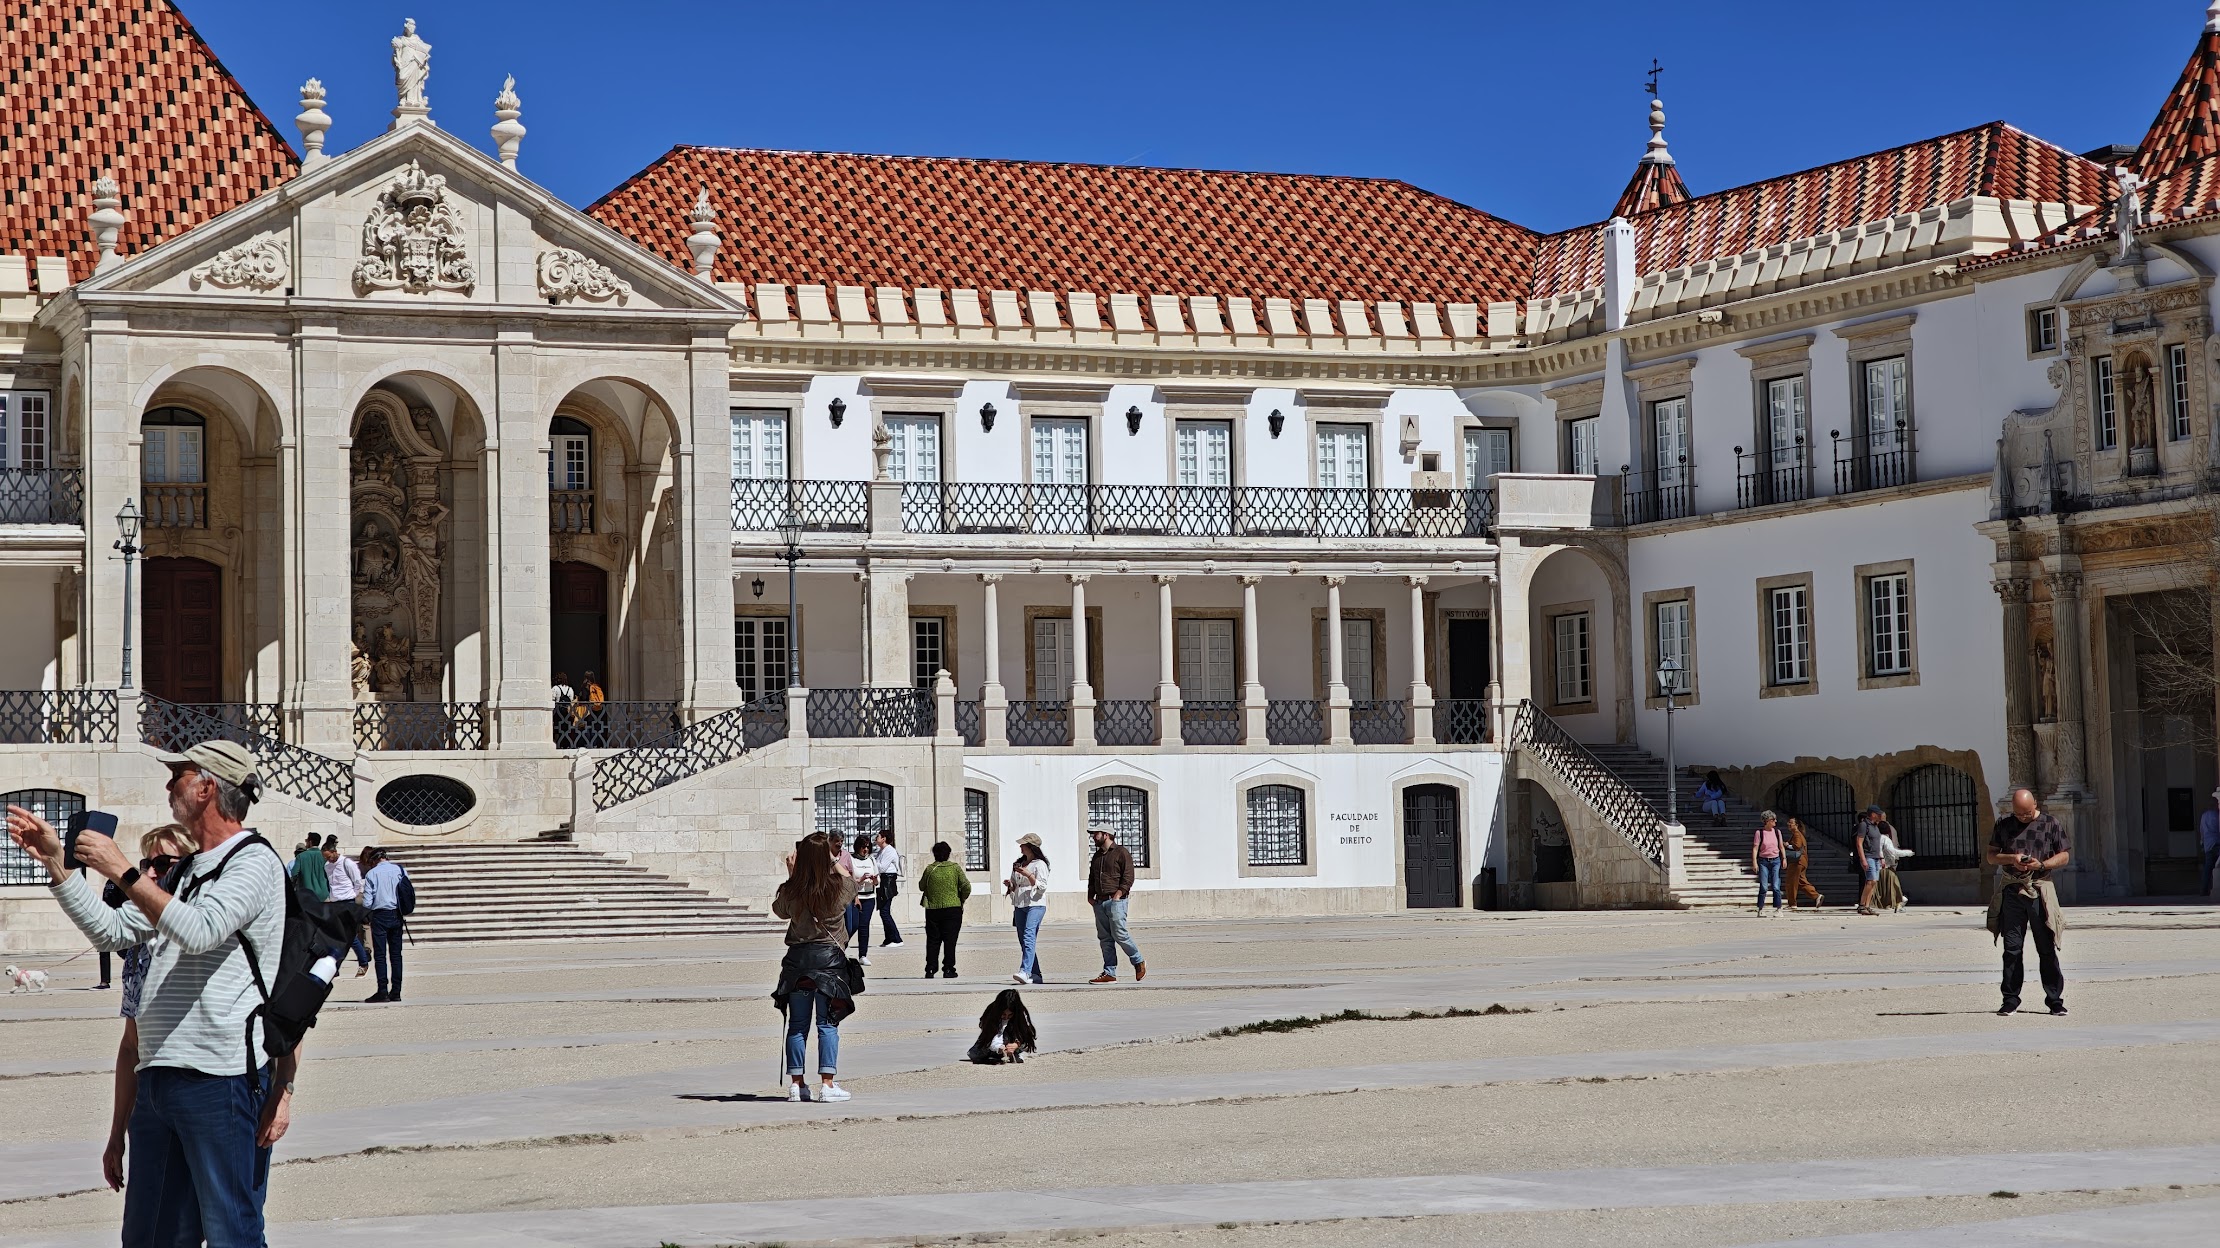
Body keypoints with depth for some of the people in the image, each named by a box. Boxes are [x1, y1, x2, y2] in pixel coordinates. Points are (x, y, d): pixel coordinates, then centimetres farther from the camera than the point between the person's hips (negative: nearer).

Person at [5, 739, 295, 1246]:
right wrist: (55, 862, 20)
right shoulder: (187, 872, 23)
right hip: (157, 1076, 9)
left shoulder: (254, 862, -6)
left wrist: (122, 871, -16)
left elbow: (198, 930, -22)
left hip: (221, 1081, -9)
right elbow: (112, 931, 25)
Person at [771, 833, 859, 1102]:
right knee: (827, 1023, 2)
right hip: (830, 958, -1)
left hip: (798, 958, 1)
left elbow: (779, 909, 15)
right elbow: (852, 881, 16)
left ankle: (796, 1083, 9)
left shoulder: (791, 891, -7)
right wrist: (836, 864, 31)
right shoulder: (840, 886, -9)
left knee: (797, 1024, 8)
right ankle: (827, 1083, -3)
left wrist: (792, 876, 18)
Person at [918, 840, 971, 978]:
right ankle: (948, 968, 2)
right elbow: (966, 886, -7)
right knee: (950, 940, 4)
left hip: (933, 909, 1)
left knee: (933, 940, 9)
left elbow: (921, 886, 9)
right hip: (953, 908, -1)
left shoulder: (929, 869, -2)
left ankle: (930, 969, 7)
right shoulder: (955, 868, -4)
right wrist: (961, 900, 10)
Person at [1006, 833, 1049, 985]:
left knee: (1029, 937, -22)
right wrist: (1010, 885, 3)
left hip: (1035, 905, -8)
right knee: (1023, 941, 5)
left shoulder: (1039, 864, -2)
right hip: (1020, 906, 8)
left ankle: (1025, 971, -34)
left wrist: (1027, 874, -20)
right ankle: (1035, 975, 11)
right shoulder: (1017, 864, 19)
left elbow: (1042, 886, -11)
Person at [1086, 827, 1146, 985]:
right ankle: (1109, 973, 3)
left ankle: (1139, 963, 6)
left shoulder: (1121, 852, -2)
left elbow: (1128, 876, -9)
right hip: (1100, 902, 7)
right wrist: (1090, 896, 12)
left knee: (1119, 934, -12)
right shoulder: (1097, 856, 21)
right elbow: (1092, 877, 26)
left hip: (1115, 900, -7)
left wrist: (1118, 894, -16)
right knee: (1105, 938, 3)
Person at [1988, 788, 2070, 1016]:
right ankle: (2010, 999, 8)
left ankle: (2055, 999, 4)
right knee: (2011, 948, 2)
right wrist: (2011, 858, -9)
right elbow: (1991, 856, 11)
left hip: (2040, 891, -2)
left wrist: (2041, 864, -11)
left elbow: (2064, 857, 5)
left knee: (2047, 948, -1)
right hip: (2011, 890, 2)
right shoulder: (2004, 825, 9)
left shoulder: (2050, 825, 4)